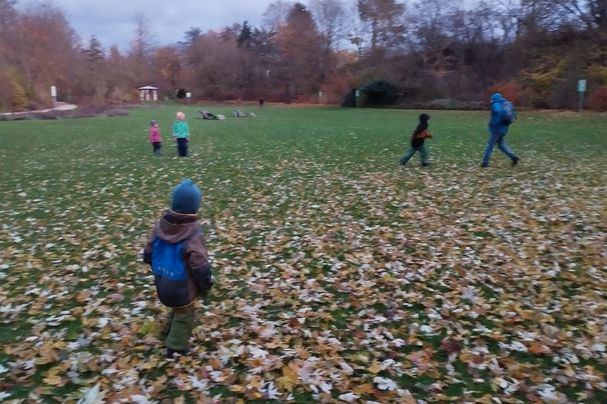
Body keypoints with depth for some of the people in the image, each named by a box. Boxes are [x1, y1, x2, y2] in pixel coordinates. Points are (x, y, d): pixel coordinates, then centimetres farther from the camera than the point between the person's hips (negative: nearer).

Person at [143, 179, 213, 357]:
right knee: (184, 315, 17)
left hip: (162, 283, 6)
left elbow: (148, 253, 4)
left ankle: (171, 333, 48)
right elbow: (200, 267, -24)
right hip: (183, 287, -6)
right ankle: (175, 347, 26)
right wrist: (206, 286, -6)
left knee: (177, 309, 30)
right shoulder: (193, 232, -27)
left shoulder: (161, 224, -7)